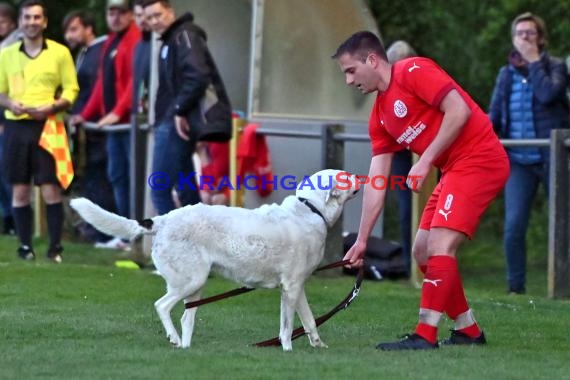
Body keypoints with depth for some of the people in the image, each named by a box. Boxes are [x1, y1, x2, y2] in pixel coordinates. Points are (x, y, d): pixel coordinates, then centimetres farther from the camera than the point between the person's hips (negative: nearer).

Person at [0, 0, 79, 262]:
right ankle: (25, 246, 9)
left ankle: (55, 247, -2)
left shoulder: (60, 53, 2)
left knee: (51, 189, -7)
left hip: (47, 126, -3)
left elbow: (71, 90, 2)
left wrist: (52, 107, -15)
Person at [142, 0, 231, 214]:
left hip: (176, 124, -10)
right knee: (187, 191, 12)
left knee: (160, 191, -10)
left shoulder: (184, 36, -9)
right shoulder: (170, 41, 20)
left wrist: (180, 111, -20)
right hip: (172, 123, 10)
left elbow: (197, 76, -24)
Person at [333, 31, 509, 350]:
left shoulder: (414, 72, -11)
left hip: (479, 159, -10)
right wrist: (362, 240, 10)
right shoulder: (380, 116, 14)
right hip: (455, 169, 10)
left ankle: (426, 336, -16)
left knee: (439, 245, -17)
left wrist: (425, 162, -19)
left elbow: (459, 110, -20)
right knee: (423, 251, 11)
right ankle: (468, 331, 19)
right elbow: (376, 181, 13)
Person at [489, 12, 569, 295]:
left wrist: (533, 61, -11)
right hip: (519, 161, 2)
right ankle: (516, 288, -1)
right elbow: (494, 116, 13)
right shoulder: (506, 74, 12)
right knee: (514, 226, -9)